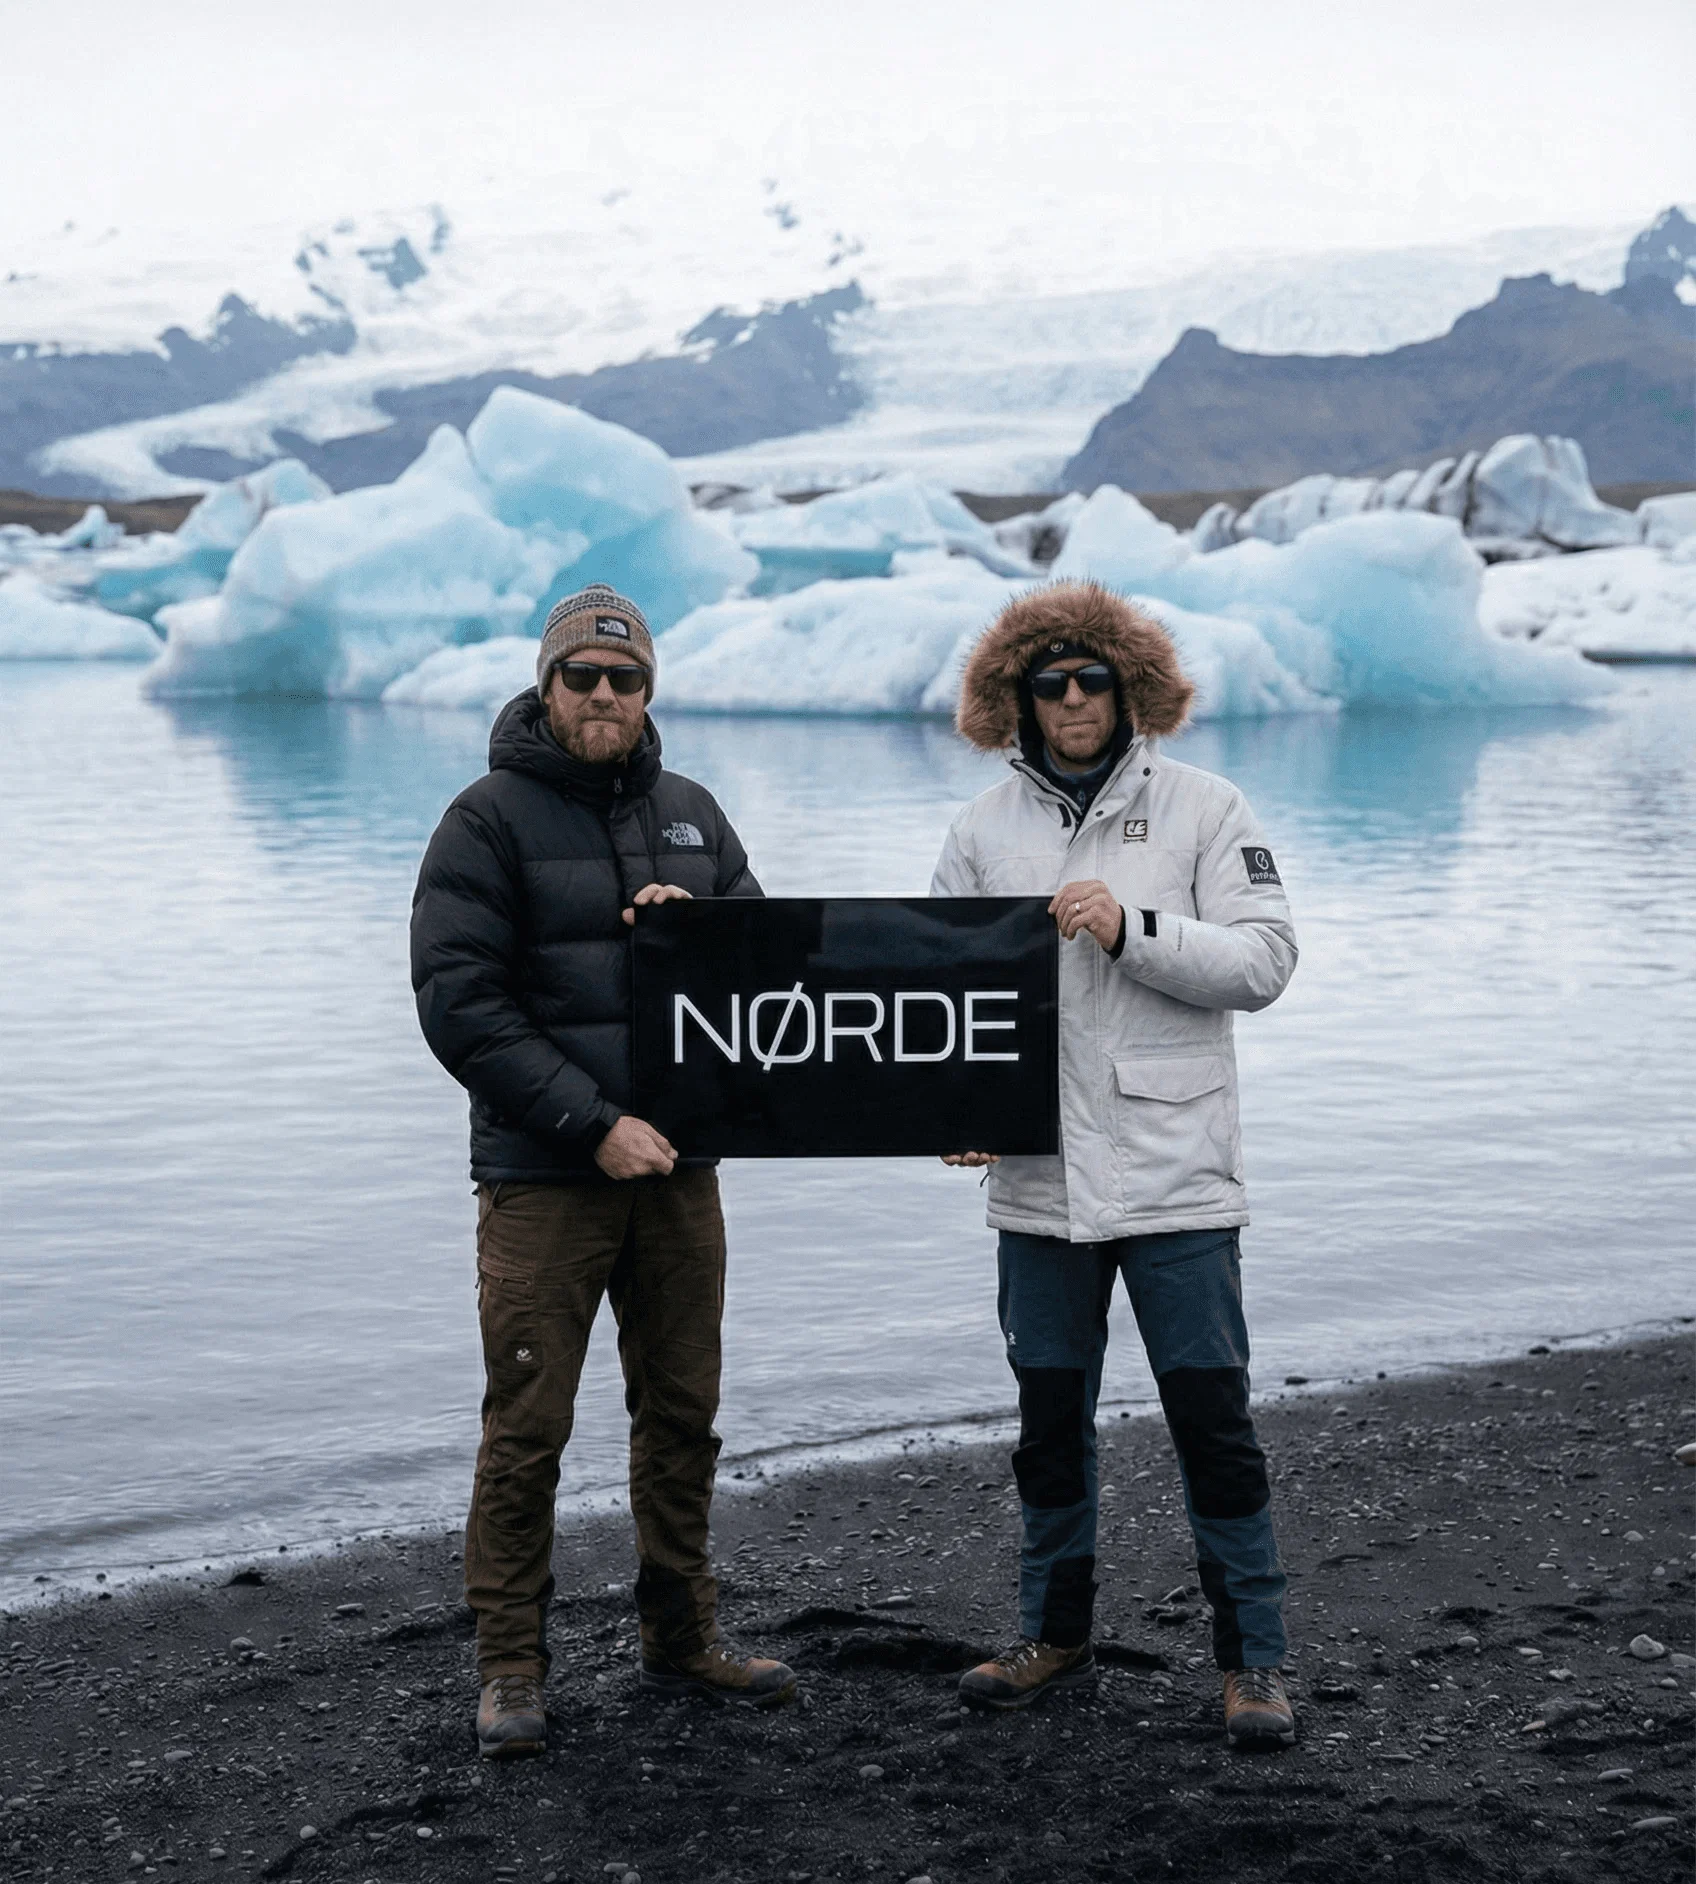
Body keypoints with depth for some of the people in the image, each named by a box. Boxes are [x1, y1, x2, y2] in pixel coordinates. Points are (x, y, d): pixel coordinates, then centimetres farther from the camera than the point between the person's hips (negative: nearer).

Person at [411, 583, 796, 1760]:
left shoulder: (690, 813, 12)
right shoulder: (490, 820, -5)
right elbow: (460, 1006, -12)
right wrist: (594, 1125, -17)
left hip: (677, 1166, 5)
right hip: (541, 1176, -5)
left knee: (683, 1412, 12)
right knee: (527, 1427, -3)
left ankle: (683, 1640, 25)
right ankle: (511, 1665, 10)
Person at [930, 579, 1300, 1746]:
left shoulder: (1205, 810, 0)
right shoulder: (986, 829, 8)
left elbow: (1264, 961, -7)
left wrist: (1132, 929, -19)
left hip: (1174, 1173, -3)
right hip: (1037, 1177, 3)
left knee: (1212, 1414, -2)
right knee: (1050, 1416, 13)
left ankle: (1253, 1658, 11)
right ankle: (1057, 1637, 28)